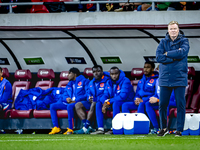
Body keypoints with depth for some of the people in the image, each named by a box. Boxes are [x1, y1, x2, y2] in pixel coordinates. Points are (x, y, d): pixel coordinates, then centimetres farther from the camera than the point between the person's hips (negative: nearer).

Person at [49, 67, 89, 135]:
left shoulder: (84, 81, 3)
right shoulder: (69, 85, 26)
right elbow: (64, 95, 23)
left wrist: (76, 100, -17)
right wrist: (66, 98, -3)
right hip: (68, 103, 8)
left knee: (70, 106, -40)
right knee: (52, 106, -6)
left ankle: (70, 129, -37)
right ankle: (56, 128, -15)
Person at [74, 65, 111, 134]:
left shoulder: (107, 81, -9)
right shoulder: (91, 83, 16)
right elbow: (88, 93, 21)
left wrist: (95, 100, -24)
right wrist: (89, 98, -5)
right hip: (93, 102, 8)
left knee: (94, 104, -37)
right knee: (78, 105, -8)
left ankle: (85, 128, -35)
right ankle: (88, 127, -24)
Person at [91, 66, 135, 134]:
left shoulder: (125, 81, -15)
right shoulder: (109, 82, 8)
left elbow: (123, 96, -24)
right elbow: (105, 95, 6)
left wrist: (109, 102, -24)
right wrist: (105, 102, -19)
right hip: (113, 102, 7)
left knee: (115, 103, -38)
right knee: (98, 104, -10)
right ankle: (100, 128, -19)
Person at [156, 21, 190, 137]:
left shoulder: (184, 41, 4)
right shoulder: (163, 42, 9)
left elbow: (182, 52, -16)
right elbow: (158, 57, -5)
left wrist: (167, 54, -7)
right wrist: (174, 56, -12)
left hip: (179, 78, -2)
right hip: (165, 78, 2)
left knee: (180, 104, -1)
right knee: (162, 104, 2)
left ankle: (180, 129, 7)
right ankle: (164, 128, 18)